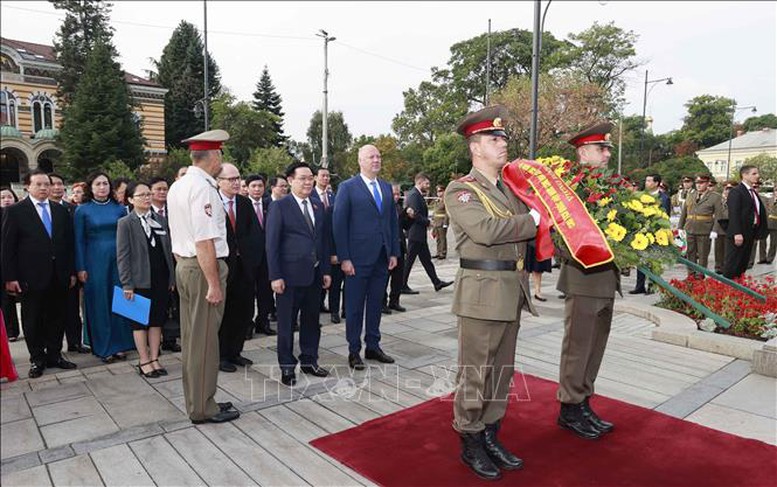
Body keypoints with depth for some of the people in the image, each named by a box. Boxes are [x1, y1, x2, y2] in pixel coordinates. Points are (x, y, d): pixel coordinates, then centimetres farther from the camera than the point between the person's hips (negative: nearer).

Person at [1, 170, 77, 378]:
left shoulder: (61, 211, 8)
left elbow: (69, 243, 10)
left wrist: (71, 272, 6)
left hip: (59, 277, 3)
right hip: (31, 277, -3)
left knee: (57, 318, 10)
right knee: (32, 320, 8)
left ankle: (54, 355, 23)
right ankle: (37, 360, 20)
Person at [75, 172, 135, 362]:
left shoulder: (119, 208, 6)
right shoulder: (83, 210, 1)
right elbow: (79, 241, 0)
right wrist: (80, 268, -5)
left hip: (118, 259, 2)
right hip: (95, 261, -2)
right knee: (99, 302, 4)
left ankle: (120, 344, 16)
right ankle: (104, 347, 14)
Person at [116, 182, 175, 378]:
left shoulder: (160, 220, 8)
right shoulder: (125, 223, -4)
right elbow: (122, 256, -7)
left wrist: (172, 277, 7)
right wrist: (127, 285, -11)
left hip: (161, 279, 4)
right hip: (140, 281, -4)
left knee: (157, 320, 9)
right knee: (140, 322, 6)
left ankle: (154, 359, 19)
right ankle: (144, 361, 15)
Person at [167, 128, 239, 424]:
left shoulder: (177, 187, 13)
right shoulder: (203, 188, -17)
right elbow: (204, 241, -22)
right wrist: (214, 284, -21)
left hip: (184, 266, 10)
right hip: (204, 268, -10)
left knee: (191, 337, 16)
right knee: (205, 339, 0)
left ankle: (196, 400, 29)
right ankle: (203, 408, 11)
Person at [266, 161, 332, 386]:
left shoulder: (318, 205, 10)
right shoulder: (280, 206, -6)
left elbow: (325, 239, 12)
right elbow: (272, 243, -8)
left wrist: (326, 270, 8)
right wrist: (275, 276, -13)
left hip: (315, 274, 5)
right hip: (290, 275, -5)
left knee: (311, 320, 14)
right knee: (286, 323, 6)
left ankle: (309, 361, 29)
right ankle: (287, 367, 19)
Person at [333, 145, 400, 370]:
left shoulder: (386, 187, 12)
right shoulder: (348, 187, -5)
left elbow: (393, 221, 14)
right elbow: (339, 223, -8)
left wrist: (394, 252, 8)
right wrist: (344, 258, -13)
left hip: (382, 258, 5)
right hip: (358, 258, -5)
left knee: (376, 304, 13)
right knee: (355, 306, 5)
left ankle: (373, 346, 26)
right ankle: (354, 351, 18)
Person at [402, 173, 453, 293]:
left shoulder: (417, 194, 15)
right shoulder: (413, 195, -17)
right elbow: (416, 215, -23)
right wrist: (428, 222, -12)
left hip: (419, 234, 10)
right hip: (415, 233, -10)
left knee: (426, 259, 13)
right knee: (409, 260, -1)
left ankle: (436, 282, 17)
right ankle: (402, 285, 8)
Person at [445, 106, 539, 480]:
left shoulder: (510, 188, 15)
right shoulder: (460, 191, -7)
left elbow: (525, 232, 22)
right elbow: (487, 230, -21)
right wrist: (534, 219, -13)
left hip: (512, 291, 7)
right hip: (482, 292, -7)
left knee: (501, 370, 15)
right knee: (475, 372, 3)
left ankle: (490, 436, 30)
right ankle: (470, 442, 20)